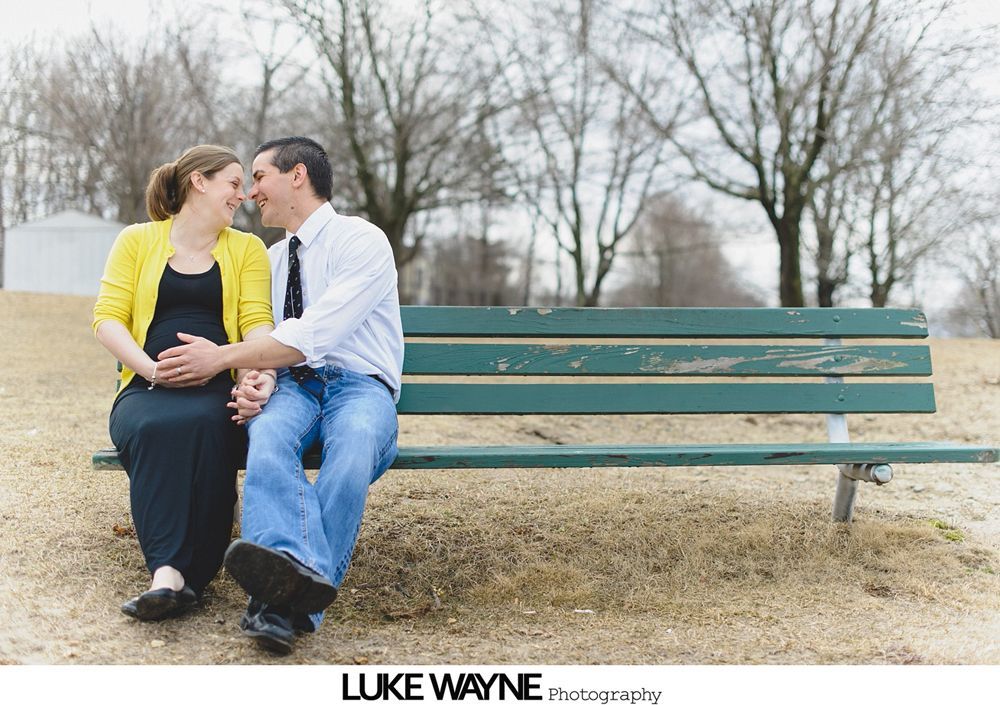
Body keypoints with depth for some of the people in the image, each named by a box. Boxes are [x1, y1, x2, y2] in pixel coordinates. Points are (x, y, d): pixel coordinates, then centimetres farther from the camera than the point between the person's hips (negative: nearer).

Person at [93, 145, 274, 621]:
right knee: (153, 428, -36)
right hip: (146, 387, 0)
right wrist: (151, 368, -13)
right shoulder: (137, 241, 15)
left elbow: (257, 321, 4)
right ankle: (169, 574, -44)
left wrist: (258, 373, -19)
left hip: (216, 388, 0)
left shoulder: (247, 248, 18)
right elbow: (107, 318, 5)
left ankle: (172, 576, -40)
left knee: (201, 425, -36)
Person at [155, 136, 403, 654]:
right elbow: (271, 343, 17)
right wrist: (258, 382, -8)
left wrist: (222, 358, -13)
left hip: (359, 384, -4)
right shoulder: (272, 258, 23)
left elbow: (315, 333, -14)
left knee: (355, 438, -39)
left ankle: (283, 603, -47)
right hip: (292, 383, 5)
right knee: (266, 433, -33)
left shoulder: (362, 241, -2)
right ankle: (298, 568, -56)